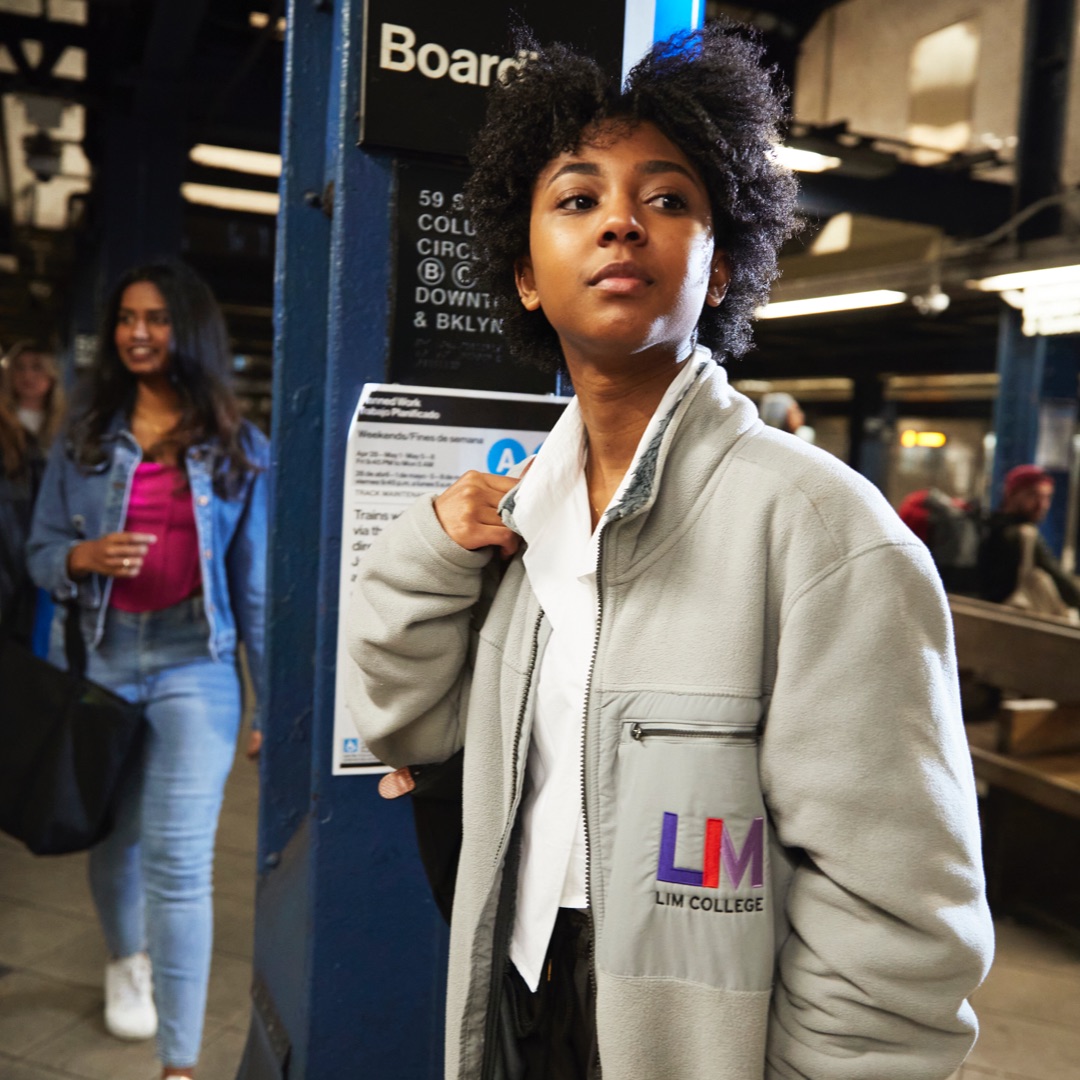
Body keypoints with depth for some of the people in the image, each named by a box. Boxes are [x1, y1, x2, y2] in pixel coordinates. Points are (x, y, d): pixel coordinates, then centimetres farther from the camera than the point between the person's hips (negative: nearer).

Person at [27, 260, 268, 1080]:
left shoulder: (239, 448, 0)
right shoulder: (85, 438, 5)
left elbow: (256, 579, 0)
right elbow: (41, 550, 8)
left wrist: (274, 699, -1)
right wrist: (84, 557, -16)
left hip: (194, 666, -3)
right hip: (99, 659, 3)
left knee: (180, 862, -8)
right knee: (114, 836, 20)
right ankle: (126, 959, 50)